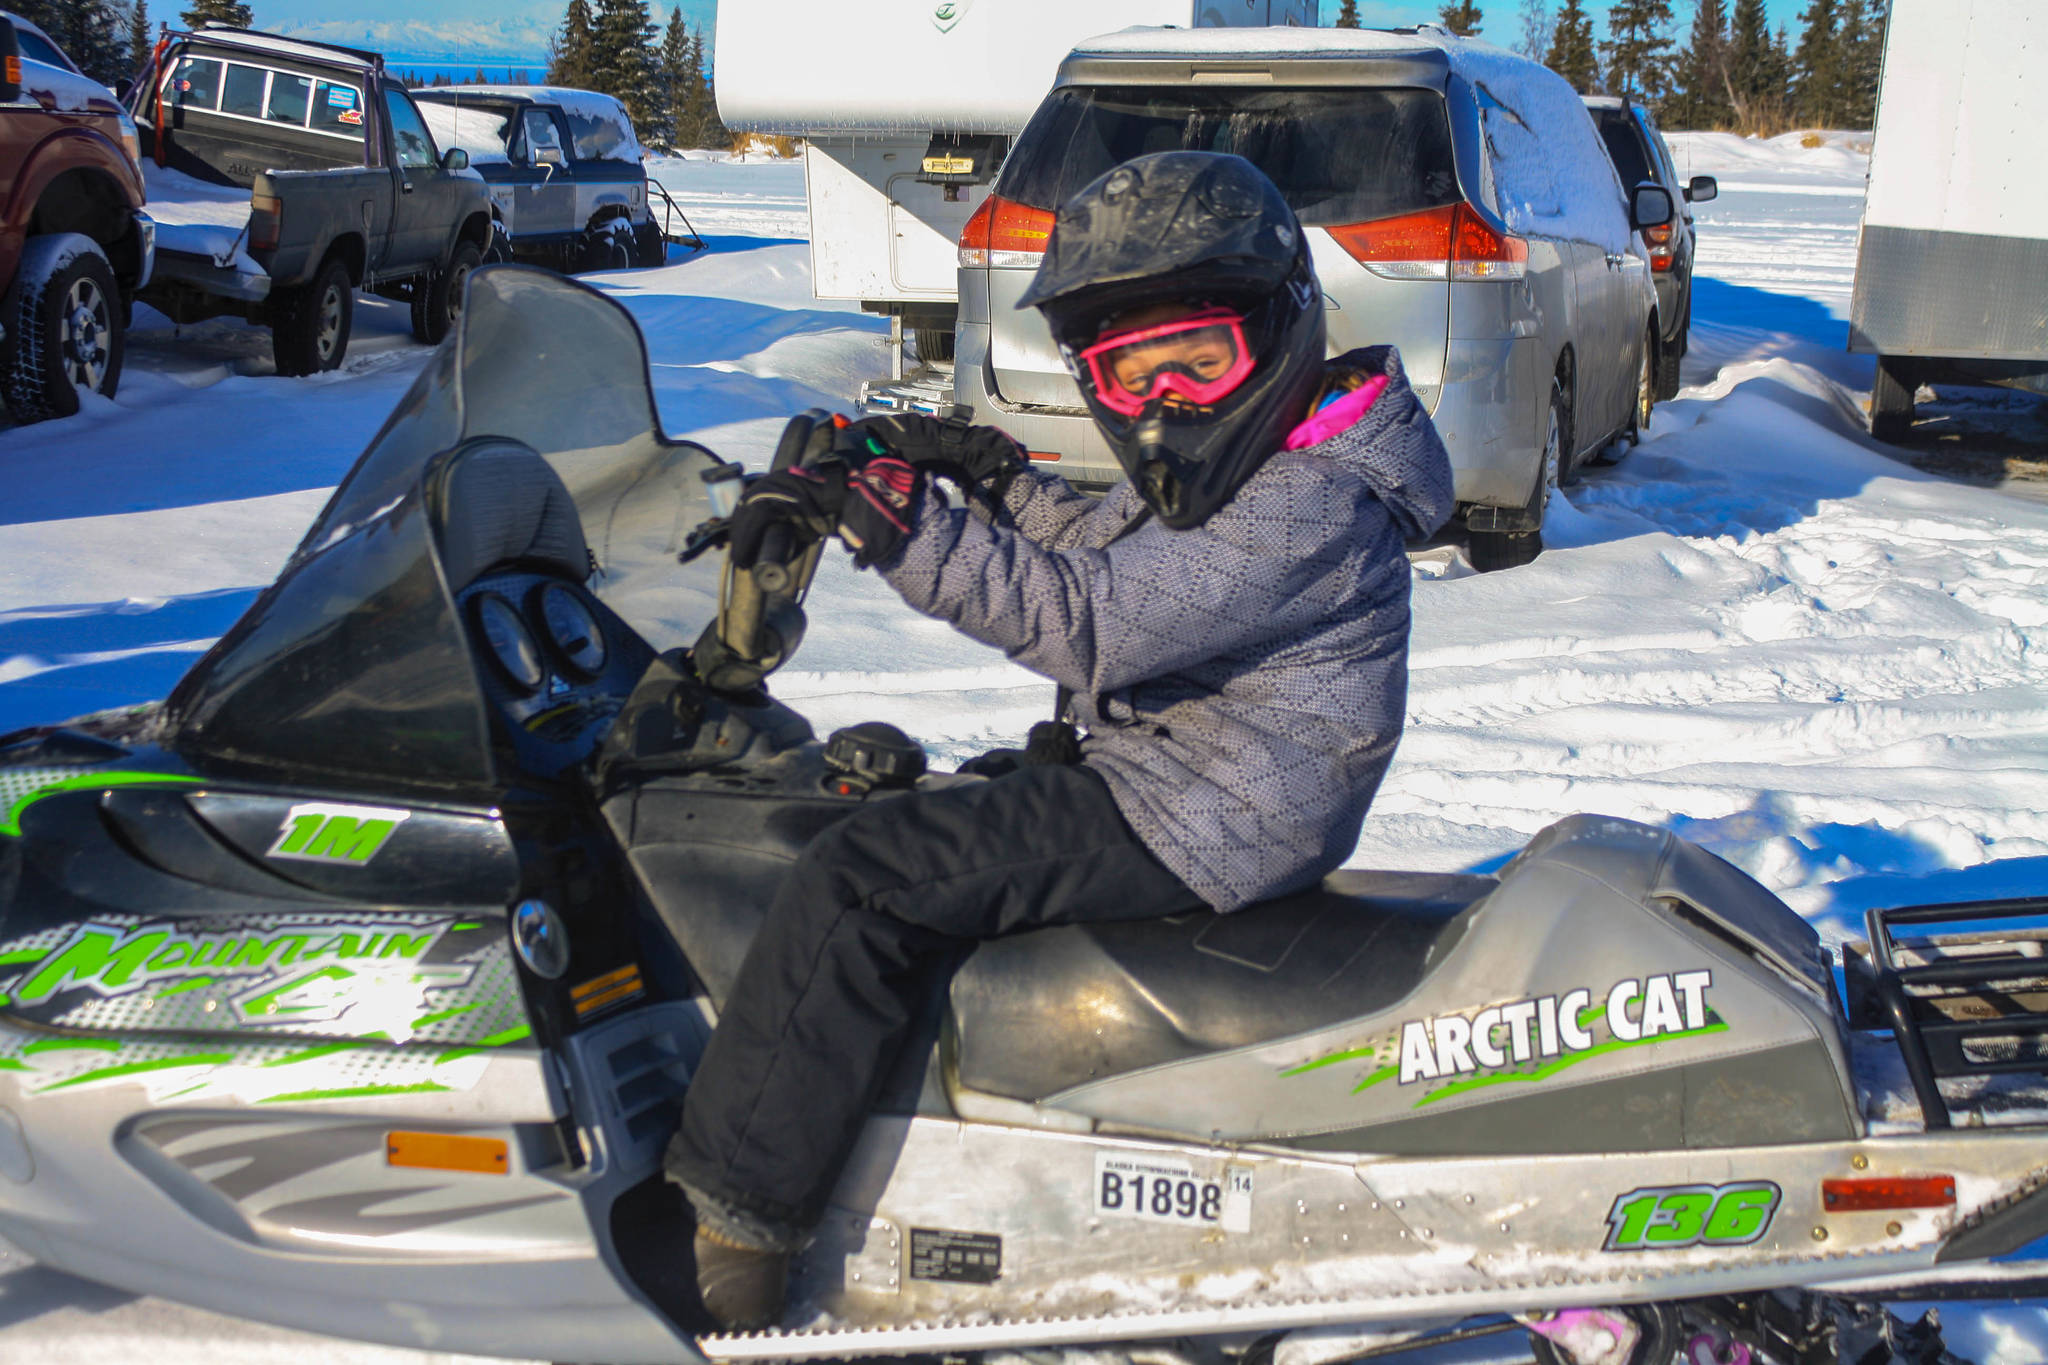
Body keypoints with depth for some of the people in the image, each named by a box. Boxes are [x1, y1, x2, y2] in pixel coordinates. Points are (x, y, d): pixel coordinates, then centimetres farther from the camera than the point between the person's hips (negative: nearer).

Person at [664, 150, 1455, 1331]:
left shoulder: (1308, 510, -24)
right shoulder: (1247, 464, 9)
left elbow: (1090, 622, -32)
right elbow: (1123, 558, 24)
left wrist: (900, 522, -35)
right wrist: (999, 477, 11)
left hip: (1191, 831, -11)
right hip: (1178, 771, 11)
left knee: (866, 879, -19)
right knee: (906, 802, 23)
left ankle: (732, 1223, -14)